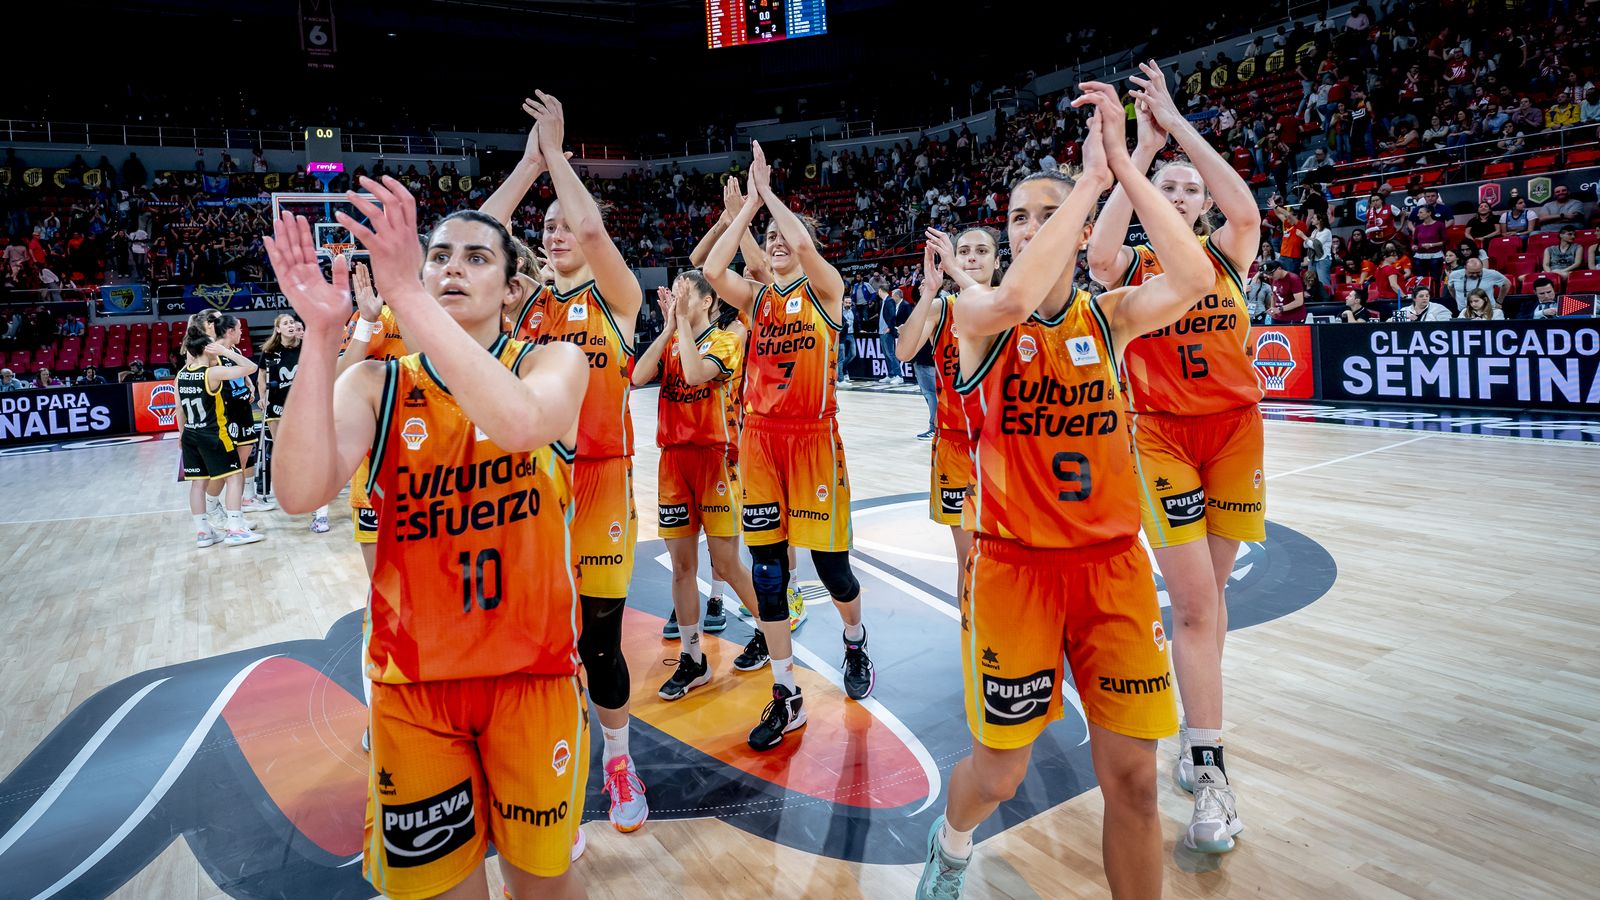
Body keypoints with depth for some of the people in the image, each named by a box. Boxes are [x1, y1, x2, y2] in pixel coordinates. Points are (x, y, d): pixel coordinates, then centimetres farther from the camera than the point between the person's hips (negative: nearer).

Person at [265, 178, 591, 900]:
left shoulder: (553, 363, -5)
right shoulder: (374, 384, 0)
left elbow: (520, 422, -30)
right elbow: (301, 493, -19)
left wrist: (404, 293, -33)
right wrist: (321, 333, -27)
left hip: (533, 671, -1)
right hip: (413, 682, 2)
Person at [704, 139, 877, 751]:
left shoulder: (824, 290, 2)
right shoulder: (756, 298, 11)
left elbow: (803, 246, -19)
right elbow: (712, 270, -8)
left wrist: (767, 190, -6)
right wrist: (750, 202, -1)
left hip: (814, 437, -4)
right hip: (760, 439, 4)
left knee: (830, 561, 2)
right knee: (766, 568, 2)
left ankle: (855, 640, 36)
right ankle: (786, 696, 14)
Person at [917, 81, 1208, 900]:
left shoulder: (1111, 316, 2)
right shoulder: (977, 313, -4)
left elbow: (1194, 280, -18)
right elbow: (1015, 298, -29)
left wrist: (1124, 165, -17)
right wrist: (1090, 178, -22)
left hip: (1113, 563, 3)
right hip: (1013, 565, -2)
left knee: (1132, 778, 4)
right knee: (998, 775, 8)